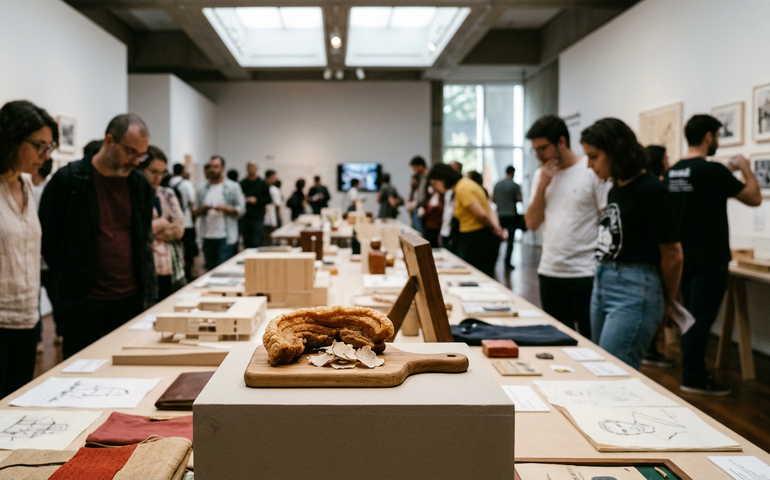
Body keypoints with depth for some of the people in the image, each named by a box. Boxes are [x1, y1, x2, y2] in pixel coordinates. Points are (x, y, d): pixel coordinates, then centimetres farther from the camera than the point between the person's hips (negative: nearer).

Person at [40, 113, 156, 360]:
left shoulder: (140, 184, 6)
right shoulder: (68, 179, -7)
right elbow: (47, 238, -1)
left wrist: (148, 288, 9)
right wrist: (70, 280, 0)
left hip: (132, 299, 4)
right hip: (83, 303, -4)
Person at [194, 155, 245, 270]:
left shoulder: (233, 187, 3)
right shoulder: (203, 189, 13)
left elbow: (241, 210, -1)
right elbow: (194, 213, 14)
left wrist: (225, 208, -16)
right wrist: (202, 209, -8)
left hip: (226, 238, -4)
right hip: (207, 237, 4)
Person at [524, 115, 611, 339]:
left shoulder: (593, 171, -8)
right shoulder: (540, 175, 10)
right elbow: (532, 224, 6)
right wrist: (542, 186, -5)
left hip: (585, 274, -5)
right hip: (549, 272, 6)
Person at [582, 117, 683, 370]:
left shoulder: (649, 190, -13)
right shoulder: (615, 190, 11)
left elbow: (672, 255, -8)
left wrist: (667, 303, 4)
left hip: (633, 292, -9)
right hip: (602, 285, 9)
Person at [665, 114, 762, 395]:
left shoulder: (672, 173, 6)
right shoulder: (712, 170, -17)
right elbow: (754, 198, -9)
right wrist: (746, 169, 5)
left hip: (684, 256, 8)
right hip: (709, 259, -8)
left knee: (691, 316, 15)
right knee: (701, 318, -2)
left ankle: (694, 371, 24)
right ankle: (693, 379, 4)